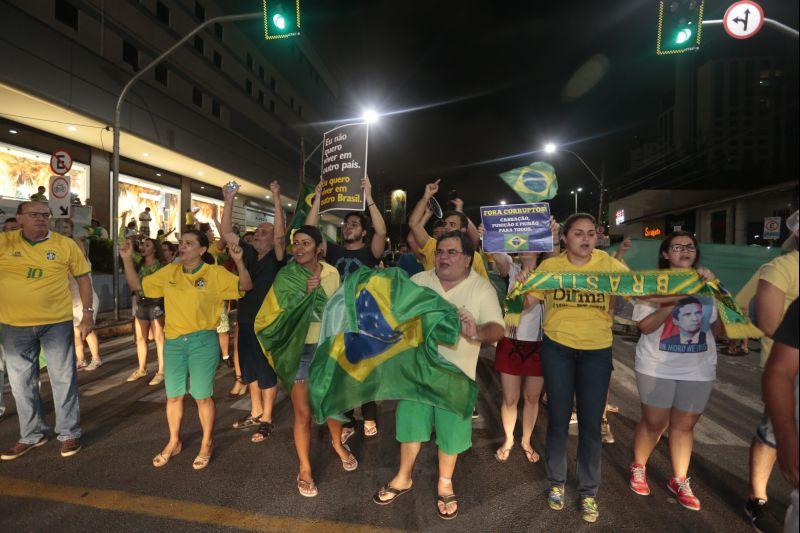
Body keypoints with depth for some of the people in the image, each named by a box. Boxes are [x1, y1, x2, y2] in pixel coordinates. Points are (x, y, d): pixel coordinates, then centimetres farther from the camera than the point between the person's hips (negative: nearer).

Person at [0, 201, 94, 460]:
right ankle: (32, 434, 33)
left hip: (57, 324, -2)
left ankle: (69, 433, 22)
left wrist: (88, 313, -1)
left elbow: (83, 278, 4)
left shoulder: (66, 245, -2)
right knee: (21, 382, 15)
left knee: (63, 378, 6)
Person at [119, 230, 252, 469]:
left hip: (203, 342, -4)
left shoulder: (215, 273, -6)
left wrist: (238, 261, -26)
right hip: (173, 342, 4)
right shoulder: (169, 272, 7)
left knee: (202, 396, 5)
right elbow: (137, 285, 14)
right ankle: (174, 442, 36)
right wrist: (127, 260, 3)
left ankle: (206, 444, 26)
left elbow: (245, 286, -12)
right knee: (173, 396, 15)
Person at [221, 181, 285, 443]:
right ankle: (255, 413, 35)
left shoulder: (276, 257, -11)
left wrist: (277, 200, -30)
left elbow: (281, 234, -29)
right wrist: (229, 201, -3)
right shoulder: (248, 253, 4)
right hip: (246, 321, 6)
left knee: (266, 373, 5)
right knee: (250, 371, 18)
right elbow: (227, 233, 3)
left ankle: (266, 420, 20)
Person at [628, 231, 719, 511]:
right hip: (657, 367, -3)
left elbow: (718, 325, 7)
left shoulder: (709, 284, 5)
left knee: (684, 425, 12)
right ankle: (638, 468, 29)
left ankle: (680, 481, 29)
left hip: (699, 369, 3)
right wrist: (670, 304, -24)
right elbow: (644, 326, -11)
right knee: (654, 423, 6)